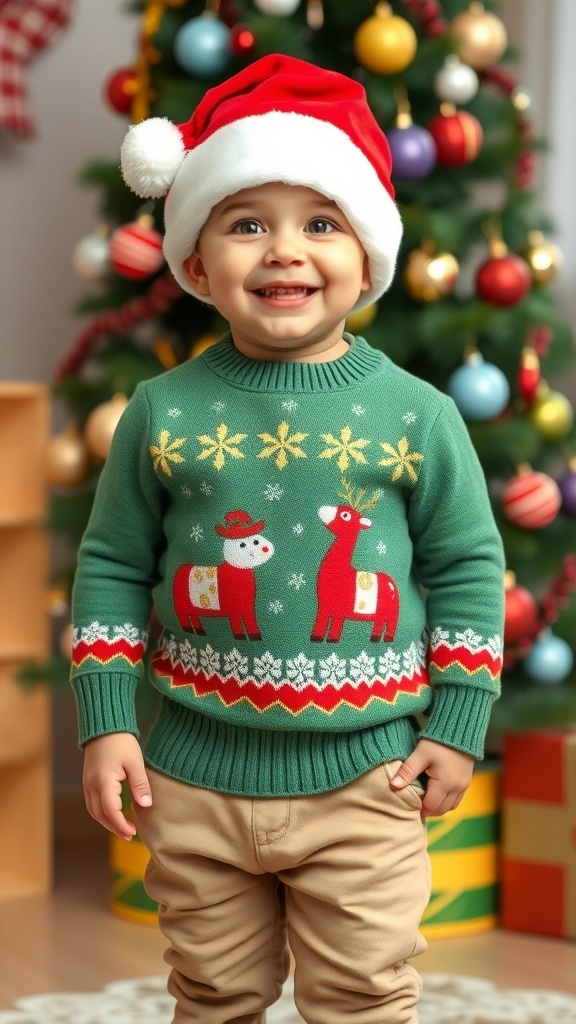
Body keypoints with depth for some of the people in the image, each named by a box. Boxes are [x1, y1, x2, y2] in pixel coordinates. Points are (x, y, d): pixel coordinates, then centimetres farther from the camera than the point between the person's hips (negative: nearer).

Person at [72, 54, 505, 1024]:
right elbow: (112, 566, 5)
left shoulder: (417, 415, -6)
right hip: (196, 777, 1)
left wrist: (457, 726, 1)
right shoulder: (164, 413, -3)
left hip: (365, 776, -1)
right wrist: (104, 723, 0)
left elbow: (468, 568, 2)